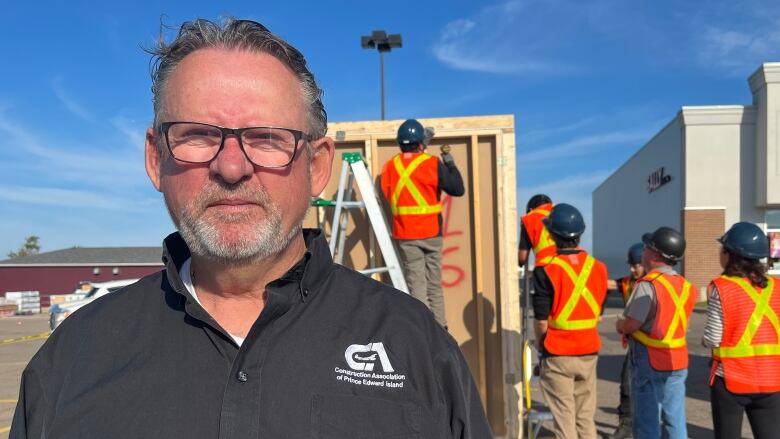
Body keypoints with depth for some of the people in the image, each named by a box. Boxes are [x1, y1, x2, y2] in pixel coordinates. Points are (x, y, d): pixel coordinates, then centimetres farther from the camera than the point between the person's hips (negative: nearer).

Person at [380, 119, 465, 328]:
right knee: (434, 284, 13)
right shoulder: (432, 164, -7)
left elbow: (386, 196, 6)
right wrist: (449, 161, 5)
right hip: (431, 232, -1)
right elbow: (458, 189, -3)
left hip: (405, 234, 1)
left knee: (416, 284, 6)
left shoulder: (390, 166, 1)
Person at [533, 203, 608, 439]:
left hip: (558, 355, -5)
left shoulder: (546, 271, -16)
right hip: (589, 352, 5)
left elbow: (541, 320, -13)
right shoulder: (599, 268, 1)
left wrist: (540, 344, 5)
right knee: (586, 419, 16)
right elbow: (598, 311, 9)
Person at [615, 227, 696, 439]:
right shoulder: (685, 285, 6)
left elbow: (630, 325, -22)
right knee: (675, 421, 15)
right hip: (678, 361, 7)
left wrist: (619, 324, 0)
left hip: (649, 362, -7)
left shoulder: (648, 284, -18)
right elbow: (671, 319, 8)